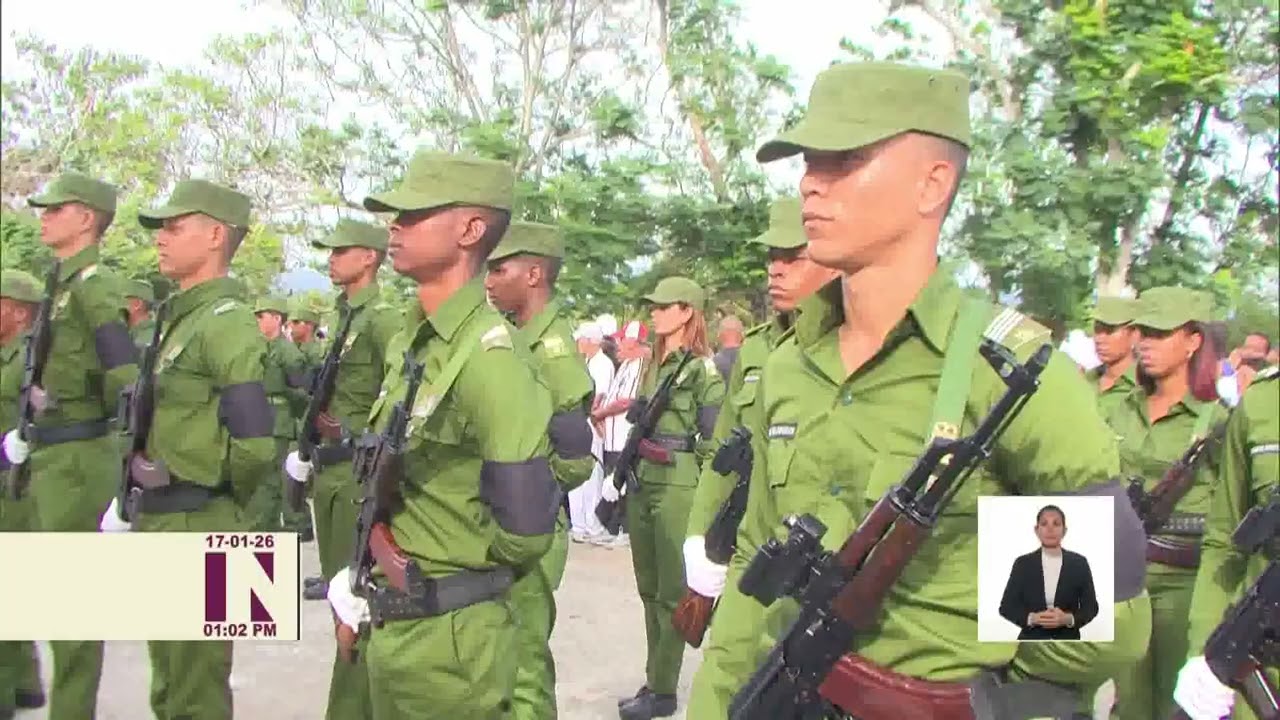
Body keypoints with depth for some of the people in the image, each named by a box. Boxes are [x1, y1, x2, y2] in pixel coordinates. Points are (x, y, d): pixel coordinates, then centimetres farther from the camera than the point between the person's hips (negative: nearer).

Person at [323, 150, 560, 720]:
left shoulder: (489, 357, -20)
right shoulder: (408, 343, 7)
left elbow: (523, 534, -21)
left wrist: (454, 579, -6)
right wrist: (363, 576, 6)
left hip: (449, 638, -8)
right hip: (387, 627, 8)